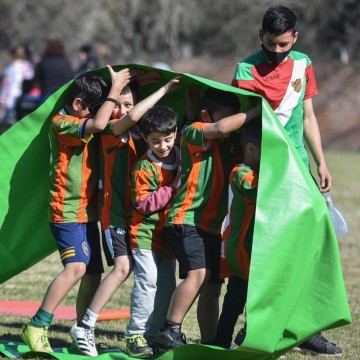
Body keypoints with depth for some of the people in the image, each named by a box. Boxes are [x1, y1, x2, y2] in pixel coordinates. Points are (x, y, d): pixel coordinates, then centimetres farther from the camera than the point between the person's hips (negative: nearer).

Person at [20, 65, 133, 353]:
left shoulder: (86, 125, 14)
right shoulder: (61, 124, -13)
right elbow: (99, 124, -27)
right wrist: (116, 89, -21)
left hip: (88, 212, 9)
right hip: (67, 212, -9)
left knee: (93, 274, 9)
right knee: (76, 267, -24)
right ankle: (37, 328, -23)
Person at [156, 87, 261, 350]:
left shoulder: (226, 144, 17)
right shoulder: (194, 133, -8)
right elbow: (221, 127, -25)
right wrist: (254, 111, -18)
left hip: (212, 225, 9)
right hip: (185, 219, -9)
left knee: (212, 288, 9)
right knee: (197, 272, -25)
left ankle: (209, 344, 15)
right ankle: (171, 331, -18)